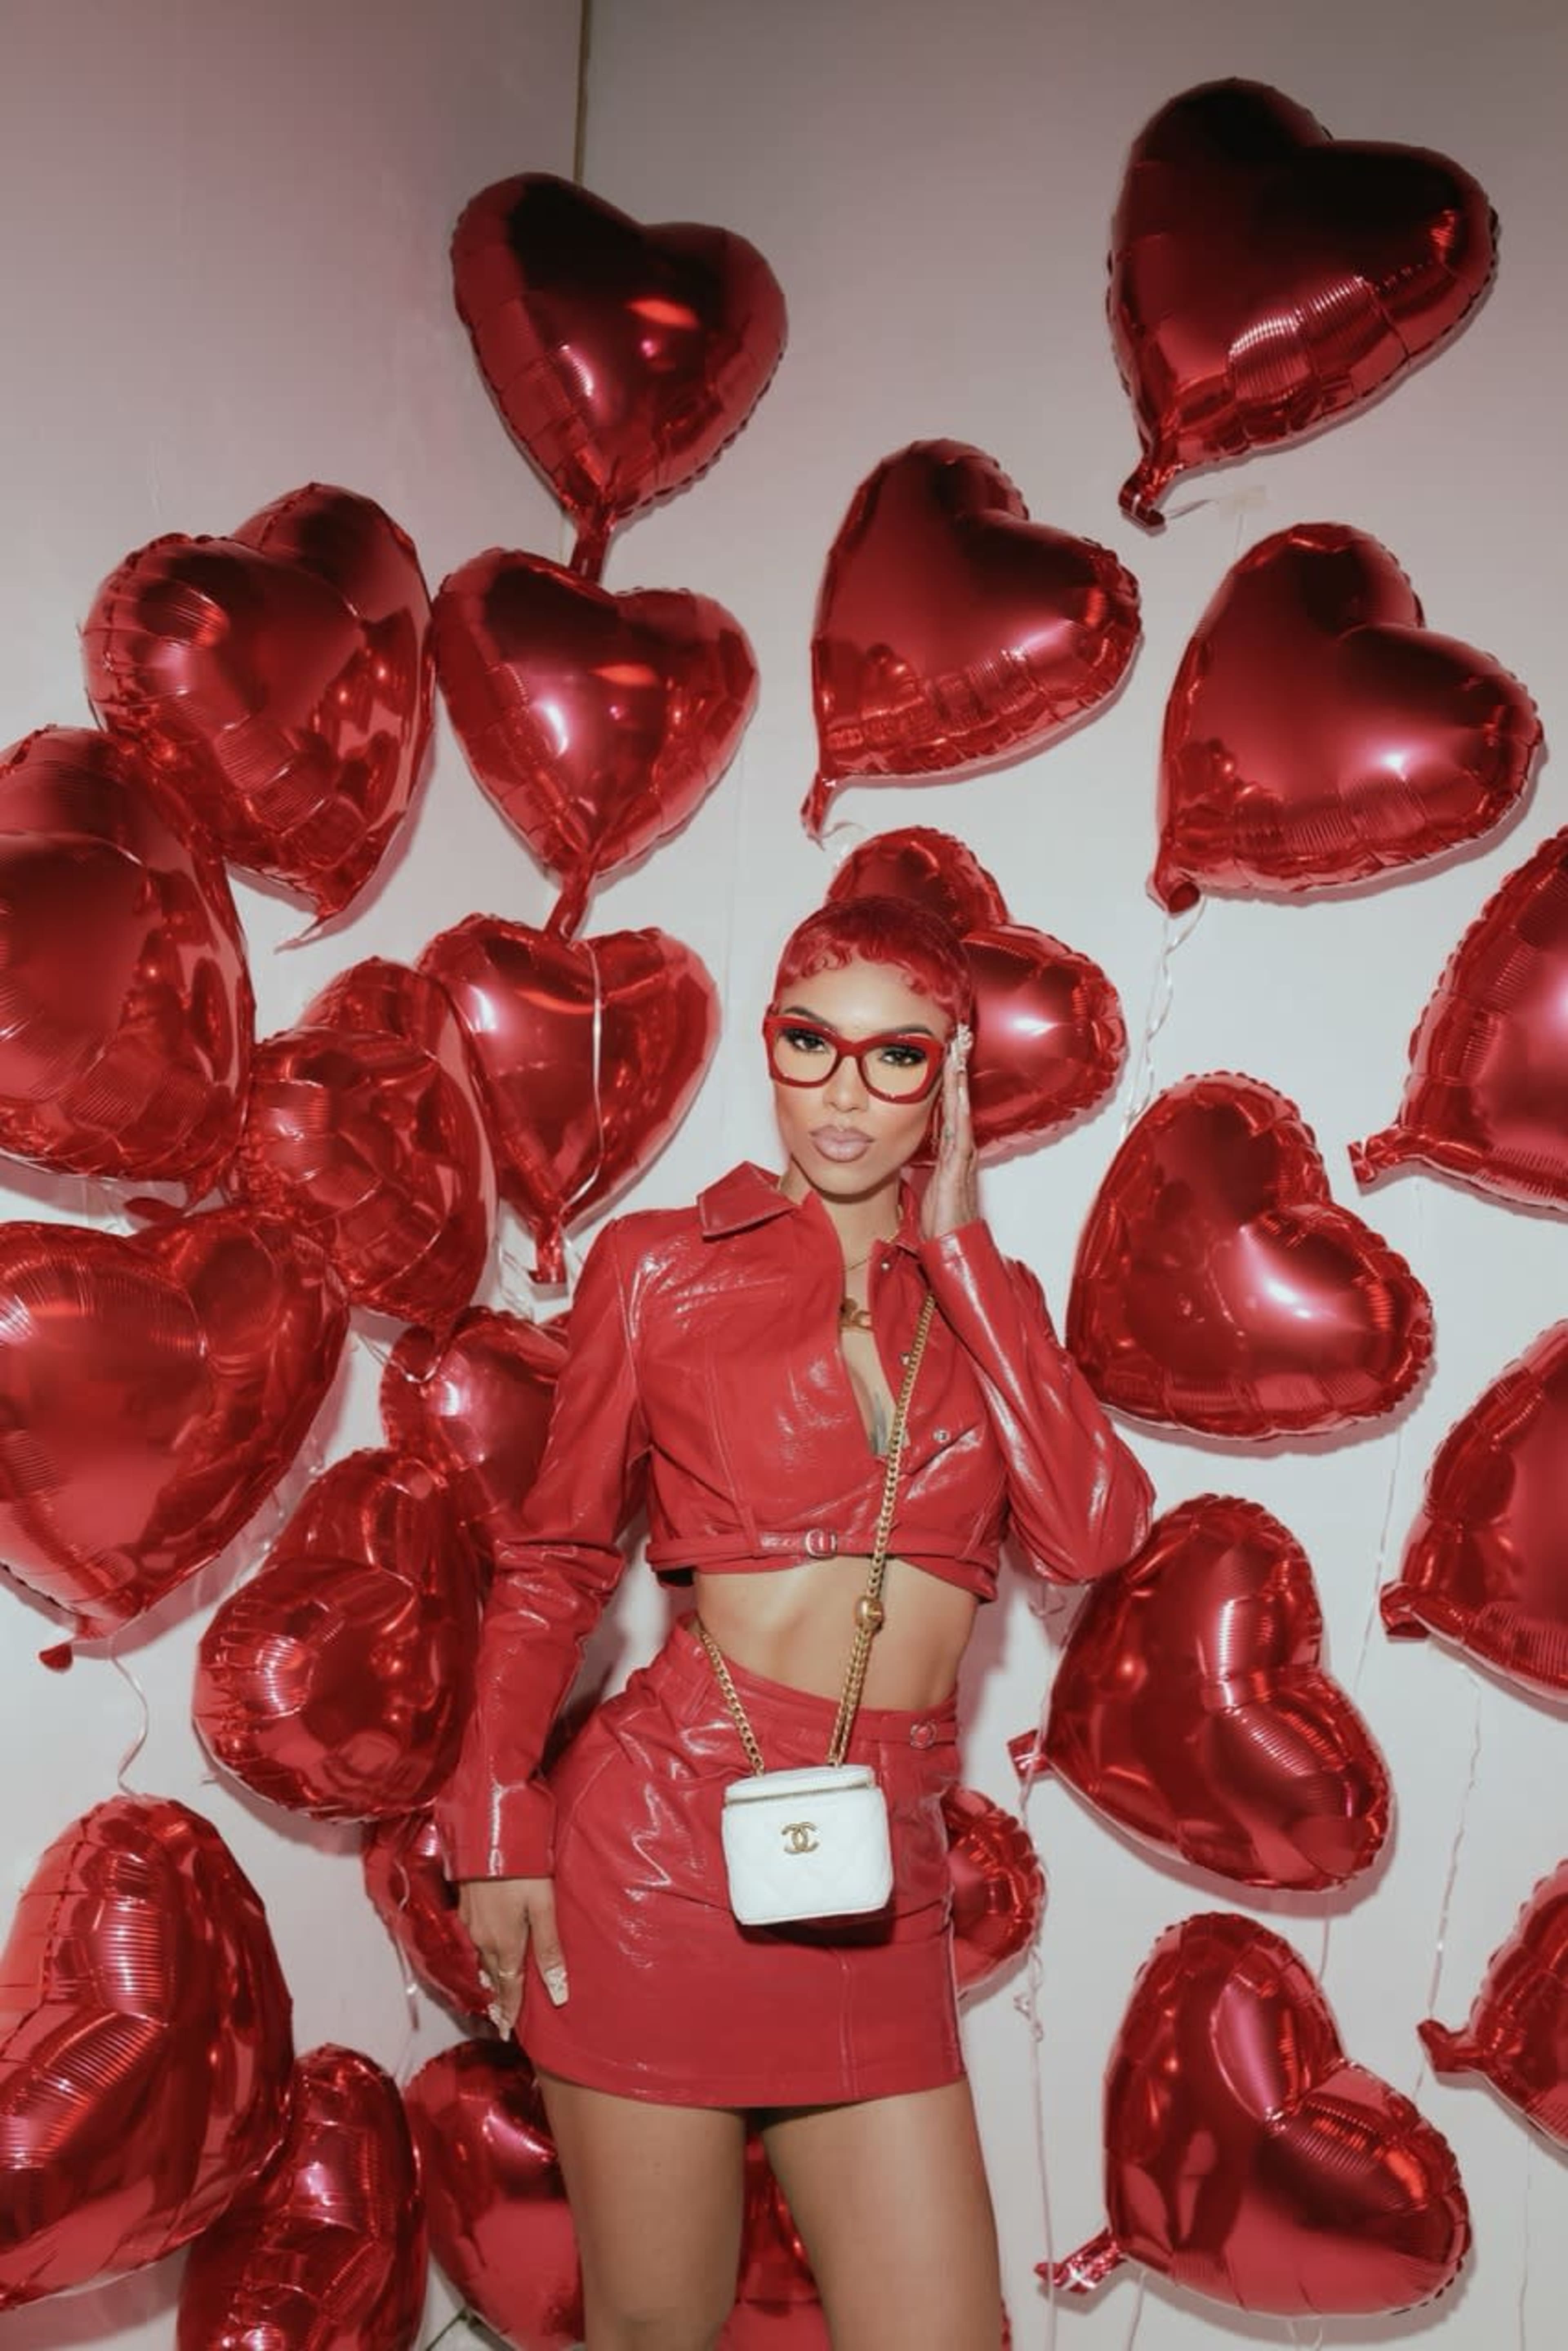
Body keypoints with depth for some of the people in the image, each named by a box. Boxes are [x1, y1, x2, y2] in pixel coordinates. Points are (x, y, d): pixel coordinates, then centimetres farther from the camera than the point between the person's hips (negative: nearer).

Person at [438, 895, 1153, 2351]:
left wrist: (951, 1238, -6)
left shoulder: (980, 1295, 9)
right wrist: (498, 1826, -4)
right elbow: (554, 1564, 5)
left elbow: (1091, 1533, -7)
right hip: (669, 1840, -3)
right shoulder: (663, 1266, 0)